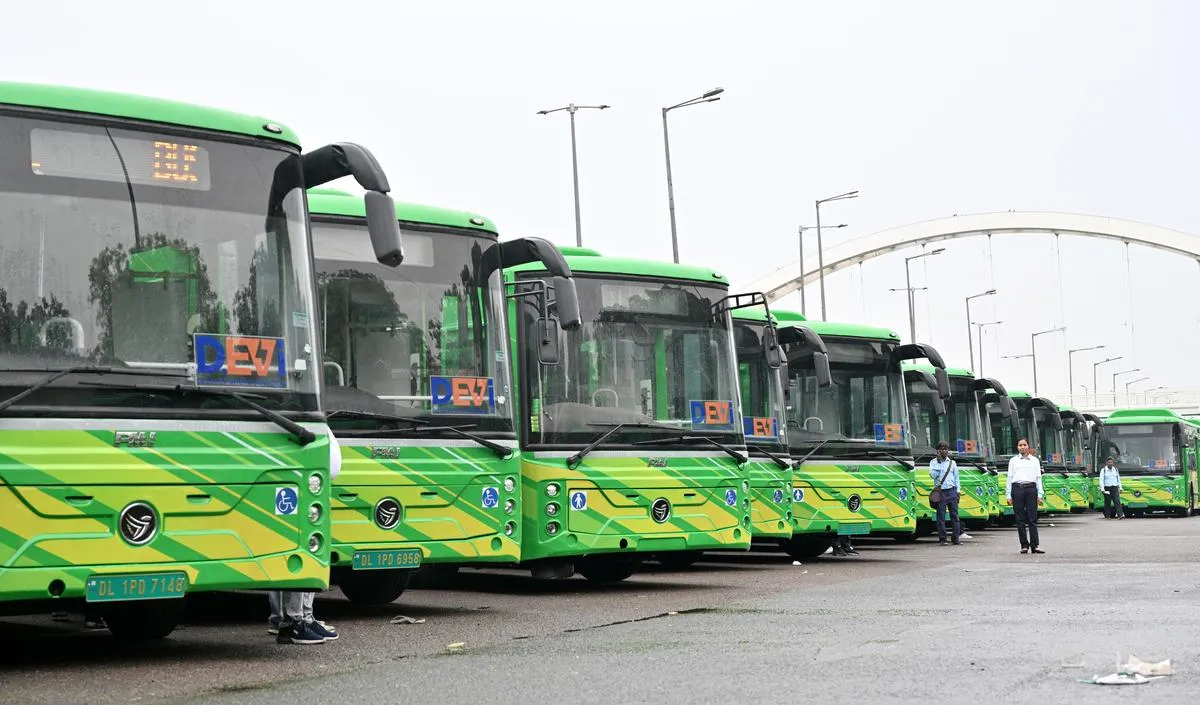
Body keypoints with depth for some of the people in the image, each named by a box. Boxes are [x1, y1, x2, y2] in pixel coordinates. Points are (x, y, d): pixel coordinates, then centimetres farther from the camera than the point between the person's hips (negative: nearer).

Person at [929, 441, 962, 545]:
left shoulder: (952, 462, 12)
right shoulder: (934, 462, 5)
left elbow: (956, 477, 15)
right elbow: (932, 475, -9)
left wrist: (958, 490, 8)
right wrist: (939, 463, -11)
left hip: (952, 491, 2)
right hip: (940, 492, -2)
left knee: (954, 515, 2)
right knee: (941, 516, -3)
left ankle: (956, 538, 6)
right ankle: (942, 539, 2)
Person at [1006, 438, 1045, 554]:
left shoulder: (1035, 460, 14)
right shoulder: (1013, 460, 12)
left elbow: (1038, 478, 11)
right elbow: (1009, 478, 9)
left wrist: (1040, 495, 4)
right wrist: (1008, 495, 2)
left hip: (1031, 489, 0)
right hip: (1017, 489, 0)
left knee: (1032, 519, -5)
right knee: (1020, 519, 0)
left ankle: (1034, 545, -6)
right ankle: (1024, 545, 4)